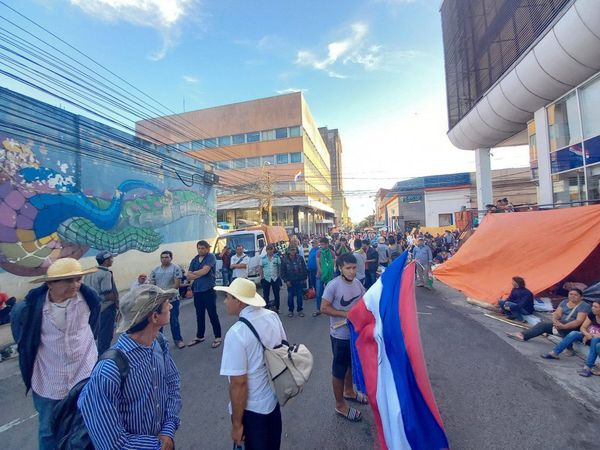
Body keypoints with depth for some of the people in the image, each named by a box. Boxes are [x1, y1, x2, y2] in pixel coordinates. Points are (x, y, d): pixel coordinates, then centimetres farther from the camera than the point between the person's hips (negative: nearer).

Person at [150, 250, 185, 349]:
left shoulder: (176, 268, -8)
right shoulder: (155, 270, 6)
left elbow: (177, 284, -13)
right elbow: (152, 284, 6)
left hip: (172, 299, -4)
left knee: (174, 321, 5)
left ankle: (178, 340, 19)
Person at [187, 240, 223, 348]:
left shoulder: (211, 257, -6)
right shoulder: (195, 259, 10)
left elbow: (205, 271, -19)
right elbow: (189, 276, 4)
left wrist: (194, 273, -3)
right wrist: (200, 274, -12)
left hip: (208, 290, -6)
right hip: (197, 290, 6)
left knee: (212, 314, 1)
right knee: (199, 315, 17)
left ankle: (218, 337, 13)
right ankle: (199, 336, 31)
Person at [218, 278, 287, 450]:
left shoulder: (236, 332, -29)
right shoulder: (273, 316, -9)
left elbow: (239, 383, -25)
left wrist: (237, 423, -11)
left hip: (251, 409, -5)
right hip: (274, 397, 6)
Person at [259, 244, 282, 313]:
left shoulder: (277, 257, 2)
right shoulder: (263, 258, 1)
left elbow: (280, 267, 4)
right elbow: (260, 268, 3)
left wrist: (279, 275, -1)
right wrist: (262, 277, -2)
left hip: (275, 278, 0)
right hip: (266, 279, 0)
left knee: (276, 294, 5)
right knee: (266, 295, 5)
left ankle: (276, 308, 17)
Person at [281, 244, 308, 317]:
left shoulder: (300, 258, -3)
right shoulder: (285, 259, -5)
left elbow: (304, 268, 2)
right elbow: (283, 271, -2)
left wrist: (304, 278, 0)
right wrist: (286, 280, -6)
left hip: (300, 280, 1)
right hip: (290, 281, -1)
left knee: (299, 295, 9)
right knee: (290, 296, 6)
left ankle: (300, 310, 22)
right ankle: (290, 310, 21)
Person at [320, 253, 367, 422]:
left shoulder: (357, 283, -3)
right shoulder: (333, 285, -23)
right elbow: (324, 308, -21)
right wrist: (346, 314, -23)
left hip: (356, 332, 7)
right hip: (340, 335, -7)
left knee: (352, 364, 26)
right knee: (339, 369, 10)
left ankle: (349, 391, 51)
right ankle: (340, 405, 30)